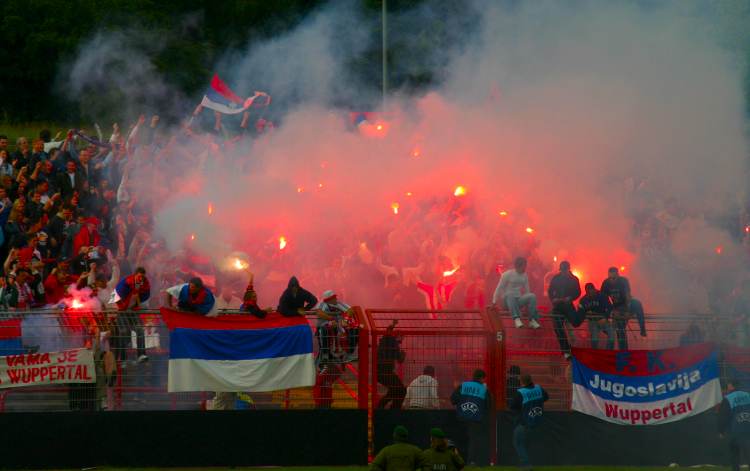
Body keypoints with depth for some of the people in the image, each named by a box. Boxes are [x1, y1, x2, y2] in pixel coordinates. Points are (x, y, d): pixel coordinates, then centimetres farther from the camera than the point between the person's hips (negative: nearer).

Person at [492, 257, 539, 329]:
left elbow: (527, 290, 17)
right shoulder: (507, 274, -6)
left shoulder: (524, 276, 10)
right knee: (510, 294, -41)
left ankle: (532, 320, -30)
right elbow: (499, 288, -5)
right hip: (508, 299, -4)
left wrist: (529, 302, 14)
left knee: (532, 296, -25)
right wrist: (494, 302, -7)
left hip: (518, 301, 4)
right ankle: (516, 318, -55)